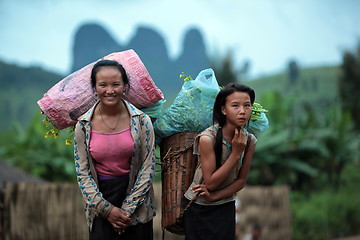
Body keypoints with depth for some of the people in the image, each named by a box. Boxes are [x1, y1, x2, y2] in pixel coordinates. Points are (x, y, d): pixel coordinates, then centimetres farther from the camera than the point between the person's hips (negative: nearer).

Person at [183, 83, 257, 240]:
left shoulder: (249, 141, -7)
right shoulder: (208, 138, -22)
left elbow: (241, 180, 0)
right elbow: (211, 183, -21)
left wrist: (214, 196, -15)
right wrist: (236, 153, -24)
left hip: (226, 208, 4)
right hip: (199, 209, -4)